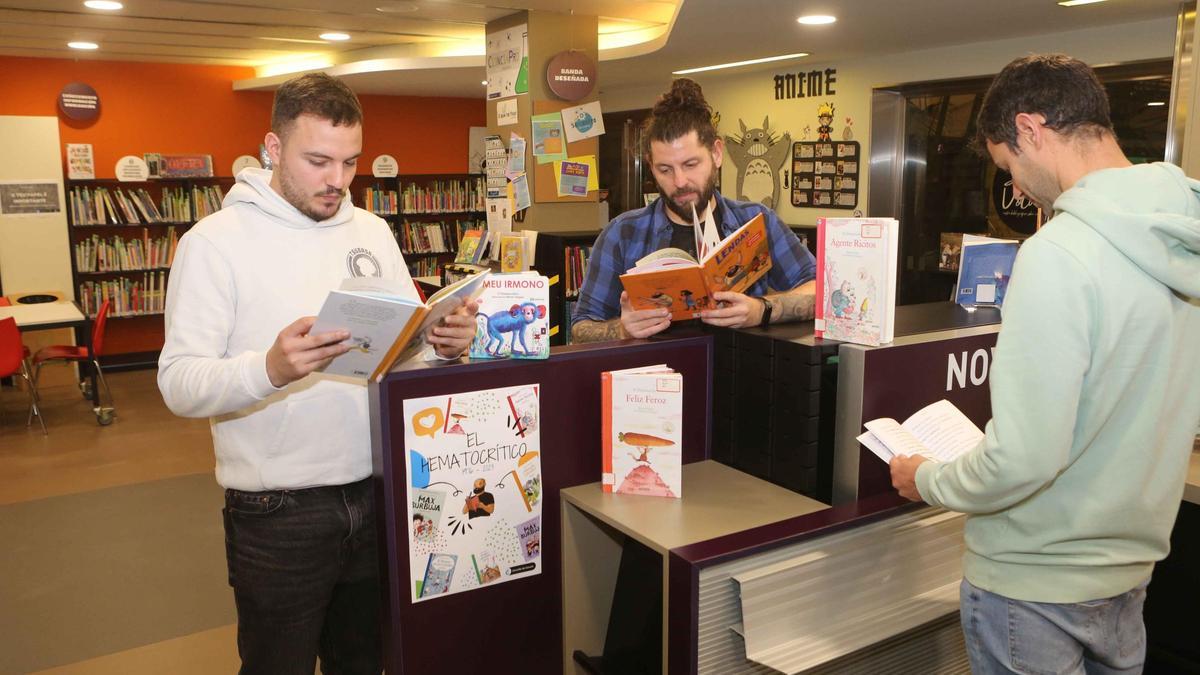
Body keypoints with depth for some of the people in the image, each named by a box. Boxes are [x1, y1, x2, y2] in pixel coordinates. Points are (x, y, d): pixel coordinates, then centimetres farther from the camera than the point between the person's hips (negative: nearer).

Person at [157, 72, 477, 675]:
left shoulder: (372, 232, 7)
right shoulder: (216, 240, -8)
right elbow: (178, 385, -14)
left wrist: (444, 342, -12)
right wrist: (269, 368, -33)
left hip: (379, 494, 5)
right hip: (277, 513, -4)